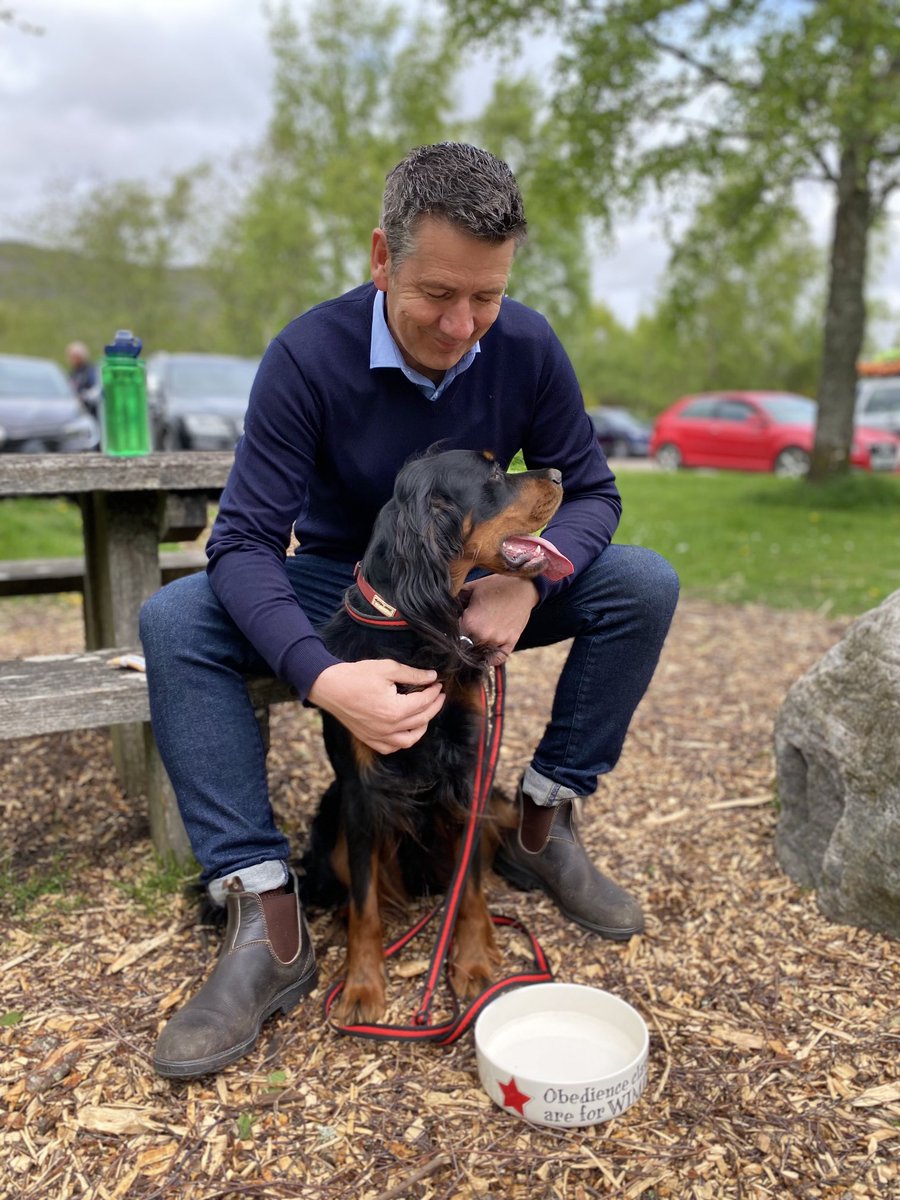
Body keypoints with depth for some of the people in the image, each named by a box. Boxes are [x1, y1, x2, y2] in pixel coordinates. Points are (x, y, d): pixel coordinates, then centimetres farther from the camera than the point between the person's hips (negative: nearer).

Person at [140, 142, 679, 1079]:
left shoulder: (526, 347, -14)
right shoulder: (309, 354, -22)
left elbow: (590, 491, -7)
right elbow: (246, 540, -25)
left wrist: (525, 580, -30)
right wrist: (323, 677, -44)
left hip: (479, 590, 2)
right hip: (339, 588, -1)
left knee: (644, 584, -19)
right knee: (174, 622, -27)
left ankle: (541, 824, -7)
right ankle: (266, 920, -25)